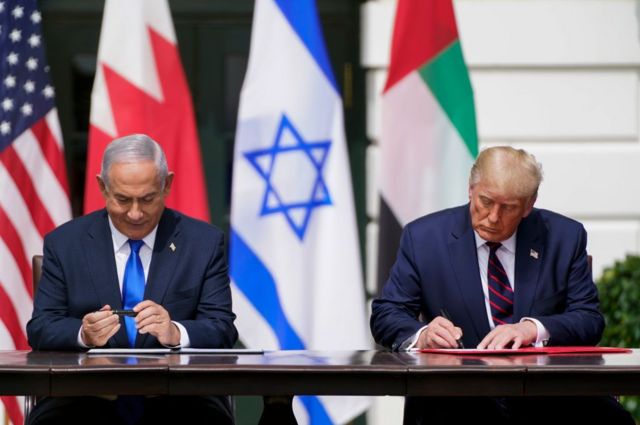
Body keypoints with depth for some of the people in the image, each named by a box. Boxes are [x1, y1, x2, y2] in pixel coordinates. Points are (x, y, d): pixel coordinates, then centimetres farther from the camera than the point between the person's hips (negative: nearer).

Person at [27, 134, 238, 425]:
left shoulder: (205, 242, 7)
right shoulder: (64, 244, 9)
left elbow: (223, 330, 1)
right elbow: (40, 329, 4)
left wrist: (175, 333, -21)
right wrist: (83, 334, -19)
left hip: (178, 398, 1)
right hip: (89, 398, 0)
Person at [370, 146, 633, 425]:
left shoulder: (565, 237, 7)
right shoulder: (424, 237, 5)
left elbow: (590, 319, 3)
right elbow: (386, 315, 4)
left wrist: (534, 329, -18)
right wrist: (421, 336, -20)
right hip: (460, 395, -2)